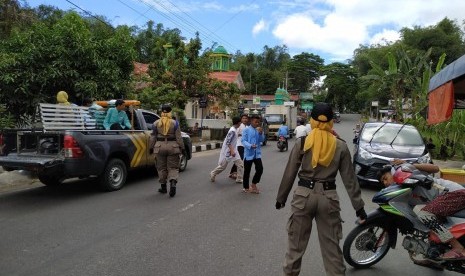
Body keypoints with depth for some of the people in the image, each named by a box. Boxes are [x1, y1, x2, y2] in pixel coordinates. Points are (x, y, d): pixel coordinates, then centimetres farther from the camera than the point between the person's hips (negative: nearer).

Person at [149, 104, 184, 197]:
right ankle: (173, 183, -15)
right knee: (173, 167, 6)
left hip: (160, 147, 1)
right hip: (173, 147, -1)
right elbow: (178, 137, -4)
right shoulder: (175, 123, -4)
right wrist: (182, 147, 3)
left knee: (162, 168, 12)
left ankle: (163, 187, 20)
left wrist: (152, 147, 12)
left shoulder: (156, 123, 0)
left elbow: (153, 137, 4)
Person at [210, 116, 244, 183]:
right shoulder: (232, 131, -22)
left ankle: (239, 179, 10)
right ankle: (213, 174, 26)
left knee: (240, 164, 2)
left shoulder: (235, 130, 7)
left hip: (233, 150, 9)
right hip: (228, 151, -9)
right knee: (222, 166, 5)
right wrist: (232, 151, -32)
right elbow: (228, 142, -26)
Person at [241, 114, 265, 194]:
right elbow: (243, 141, -11)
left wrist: (261, 133, -17)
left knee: (260, 169, -5)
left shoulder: (259, 130, 9)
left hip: (257, 153, 4)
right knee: (247, 171, 6)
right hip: (249, 153, -4)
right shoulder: (246, 130, -6)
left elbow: (262, 140, 0)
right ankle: (246, 187, 24)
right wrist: (250, 146, -26)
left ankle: (254, 184, 18)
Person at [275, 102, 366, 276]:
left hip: (304, 195, -1)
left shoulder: (301, 143, -6)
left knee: (296, 242, 13)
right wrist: (359, 206, 7)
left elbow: (289, 173, -2)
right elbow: (349, 178, 0)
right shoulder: (341, 146, -2)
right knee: (331, 245, 14)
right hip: (328, 197, 1)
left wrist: (281, 197, 9)